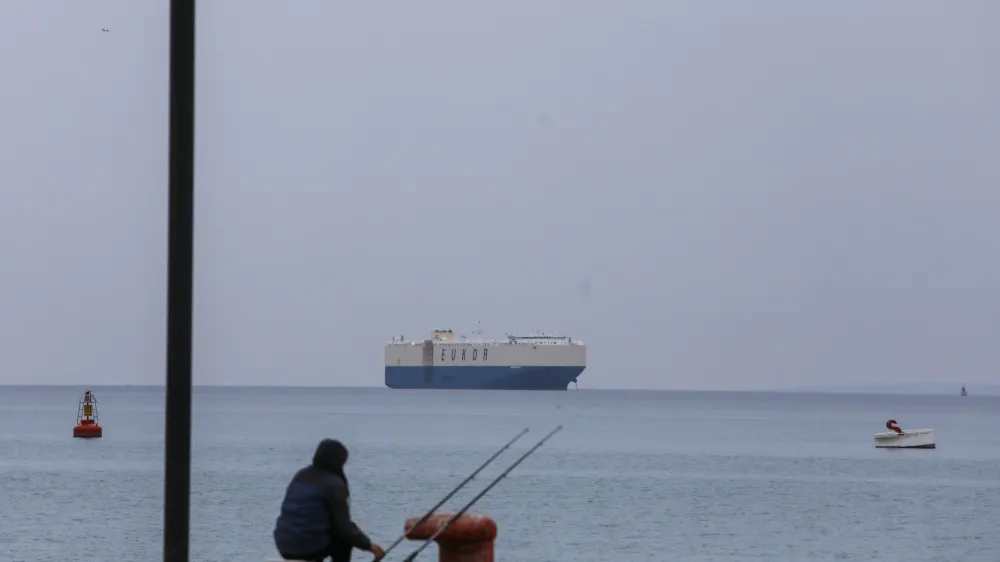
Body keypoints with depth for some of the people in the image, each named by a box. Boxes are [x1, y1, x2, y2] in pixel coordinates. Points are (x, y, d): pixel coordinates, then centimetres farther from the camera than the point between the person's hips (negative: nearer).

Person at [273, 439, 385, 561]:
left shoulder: (300, 476, 13)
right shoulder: (334, 484, -9)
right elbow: (343, 526, -12)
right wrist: (369, 545, -1)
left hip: (284, 545, 7)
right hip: (310, 547, -7)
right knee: (344, 538, 19)